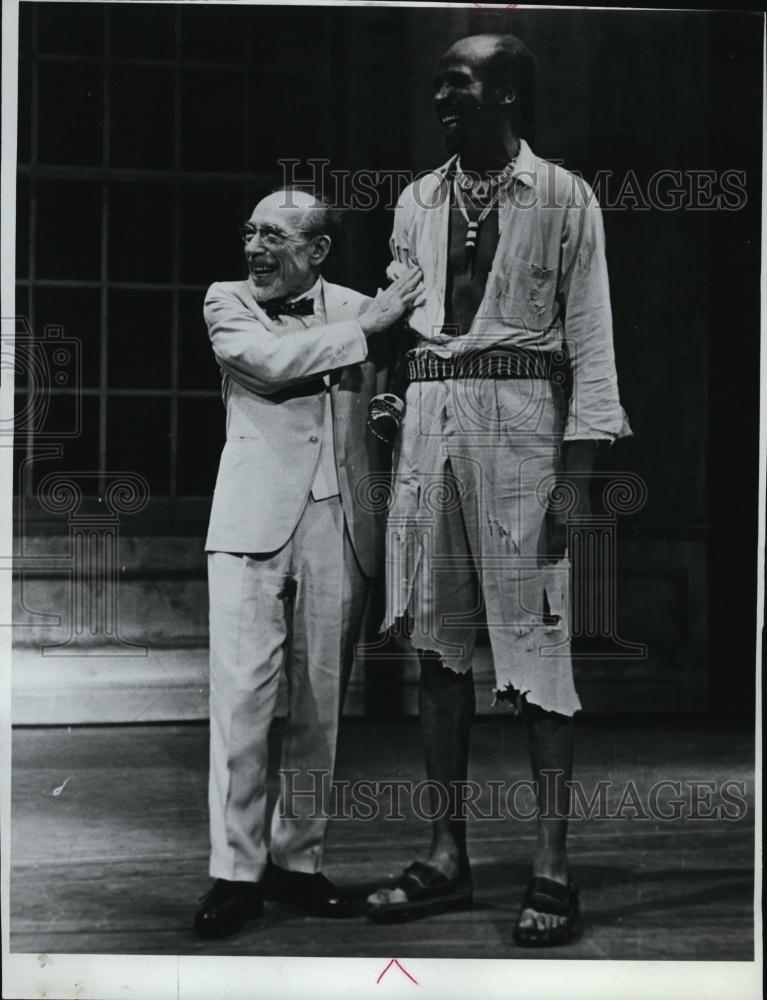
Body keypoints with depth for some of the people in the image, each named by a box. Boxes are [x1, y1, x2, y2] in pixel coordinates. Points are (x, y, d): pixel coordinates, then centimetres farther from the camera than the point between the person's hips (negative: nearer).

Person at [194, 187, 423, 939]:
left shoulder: (356, 309, 13)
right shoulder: (227, 302, 8)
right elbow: (270, 361, -12)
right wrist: (367, 325, -7)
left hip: (340, 529, 2)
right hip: (255, 524, -2)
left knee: (321, 704, 5)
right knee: (241, 698, -7)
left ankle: (298, 860, 17)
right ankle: (235, 872, 0)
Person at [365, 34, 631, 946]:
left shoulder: (563, 199, 1)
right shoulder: (416, 202, 15)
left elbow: (590, 337, -1)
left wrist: (579, 469, -8)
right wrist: (389, 421, 8)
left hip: (520, 422, -5)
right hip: (427, 424, 5)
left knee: (536, 646, -4)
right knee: (436, 643, 5)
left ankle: (551, 869, 3)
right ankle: (447, 855, 14)